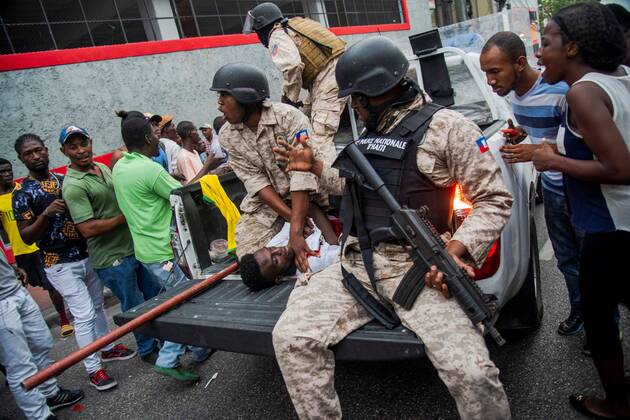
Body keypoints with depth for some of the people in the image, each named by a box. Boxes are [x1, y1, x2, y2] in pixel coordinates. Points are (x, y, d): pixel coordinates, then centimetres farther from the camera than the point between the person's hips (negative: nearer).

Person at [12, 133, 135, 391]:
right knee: (84, 314, -6)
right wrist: (46, 214, -26)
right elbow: (26, 237, -12)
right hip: (61, 264, -5)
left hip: (88, 255, 6)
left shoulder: (65, 180, 7)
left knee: (97, 306, 18)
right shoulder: (22, 194, -8)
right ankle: (94, 369, 7)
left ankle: (107, 348, 36)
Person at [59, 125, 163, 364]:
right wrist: (125, 216, -17)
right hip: (112, 258, -8)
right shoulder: (73, 186, -18)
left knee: (156, 295, 20)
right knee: (135, 308, 8)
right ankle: (148, 351, 29)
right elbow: (88, 229, -24)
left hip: (135, 246, 8)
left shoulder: (103, 168, 8)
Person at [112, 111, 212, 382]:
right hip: (161, 250, -9)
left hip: (145, 246, 9)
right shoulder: (151, 170, -20)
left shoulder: (119, 167, 9)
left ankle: (199, 350, 27)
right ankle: (168, 360, 10)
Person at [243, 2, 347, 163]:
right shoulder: (294, 26, 26)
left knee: (319, 138, -15)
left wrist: (288, 100, -8)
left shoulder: (277, 36, -1)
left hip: (330, 76, -9)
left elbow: (292, 66, -20)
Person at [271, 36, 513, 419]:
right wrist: (317, 168, 27)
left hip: (416, 268, -5)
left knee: (472, 373, -23)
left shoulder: (445, 126, -2)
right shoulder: (370, 132, 19)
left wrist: (458, 248, -18)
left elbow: (495, 198, -3)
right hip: (355, 265, 6)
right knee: (291, 338, -11)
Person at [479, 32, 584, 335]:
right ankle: (579, 309, 40)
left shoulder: (559, 91, -27)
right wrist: (522, 133, -5)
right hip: (552, 188, 7)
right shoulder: (514, 94, -1)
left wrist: (538, 151, -30)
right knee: (566, 257, 20)